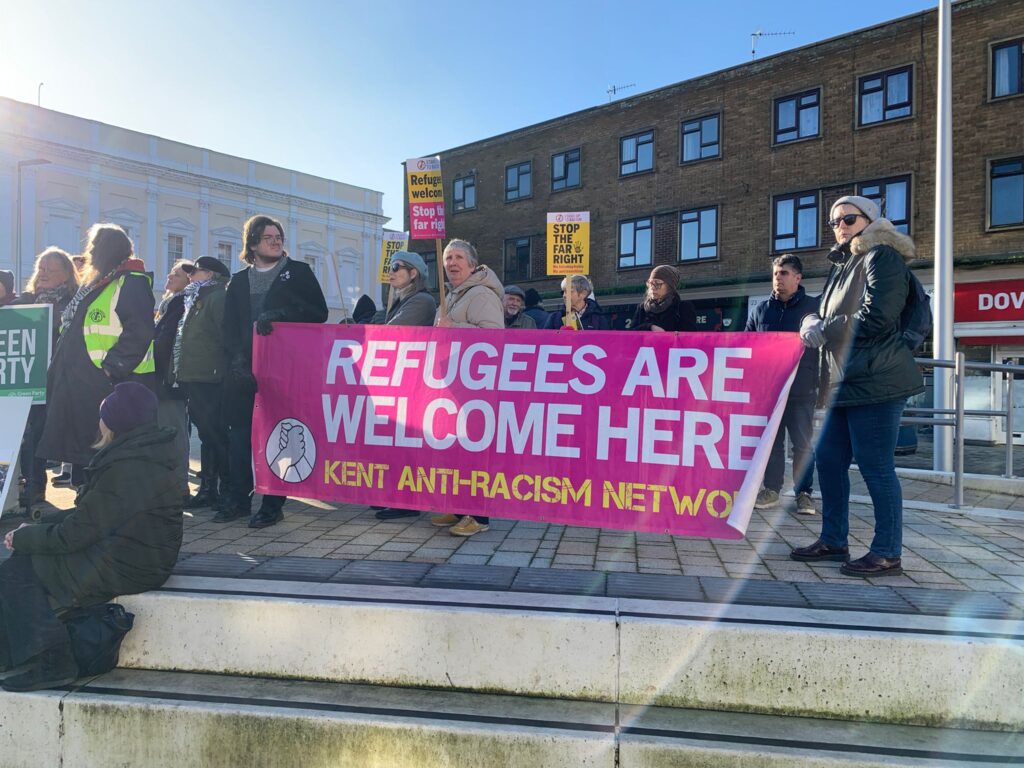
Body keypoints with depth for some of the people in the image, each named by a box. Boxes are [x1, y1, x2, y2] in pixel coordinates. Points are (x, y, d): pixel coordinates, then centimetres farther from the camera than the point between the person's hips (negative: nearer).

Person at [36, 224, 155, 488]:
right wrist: (60, 368, 18)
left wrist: (112, 365, -24)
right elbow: (73, 331, 27)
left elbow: (139, 332, -22)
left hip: (116, 385, -10)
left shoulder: (132, 283, -10)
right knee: (84, 446, 15)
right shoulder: (94, 284, 20)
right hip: (85, 386, 10)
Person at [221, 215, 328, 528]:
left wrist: (279, 314, -14)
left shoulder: (299, 272, 8)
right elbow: (229, 327, 12)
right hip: (243, 370, 4)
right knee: (238, 434, 4)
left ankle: (273, 504, 5)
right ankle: (239, 499, 15)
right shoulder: (238, 281, 18)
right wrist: (236, 359, -5)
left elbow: (319, 313, -2)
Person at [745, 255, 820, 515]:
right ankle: (771, 490, 20)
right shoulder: (760, 310, 9)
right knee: (771, 442, 10)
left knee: (803, 444, 4)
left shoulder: (814, 307, 1)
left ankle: (804, 493, 15)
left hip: (802, 392, -3)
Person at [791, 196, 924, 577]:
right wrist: (811, 323, -2)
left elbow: (874, 318, -18)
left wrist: (823, 330, -8)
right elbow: (826, 318, 20)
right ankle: (833, 540, 23)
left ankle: (887, 554, 6)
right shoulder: (843, 265, 21)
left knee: (875, 467, -5)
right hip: (845, 382, 9)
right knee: (828, 459, 11)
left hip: (874, 381, -9)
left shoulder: (881, 257, -7)